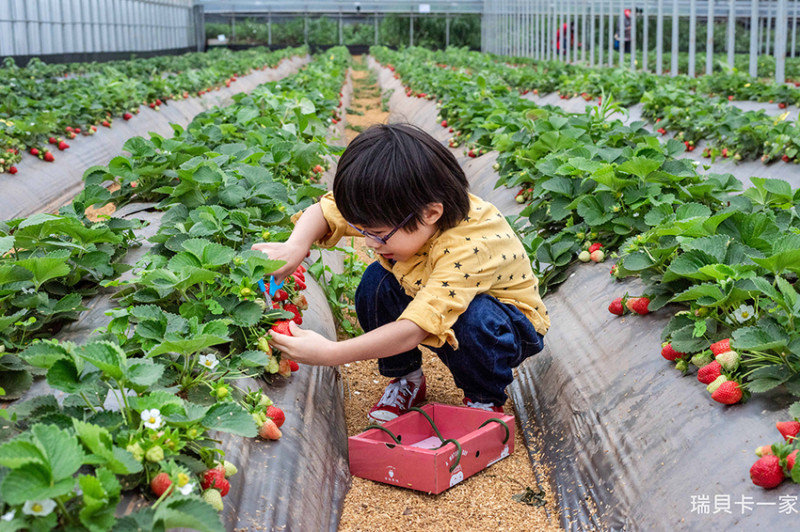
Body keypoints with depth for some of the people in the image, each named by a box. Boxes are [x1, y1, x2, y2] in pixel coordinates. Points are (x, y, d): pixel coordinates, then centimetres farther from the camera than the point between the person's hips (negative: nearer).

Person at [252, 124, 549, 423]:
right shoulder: (399, 211, -21)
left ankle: (486, 399, -7)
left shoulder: (468, 250, -42)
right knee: (377, 282, -18)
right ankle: (406, 378, 3)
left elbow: (414, 329, -46)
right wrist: (295, 247, -32)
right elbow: (325, 211, -10)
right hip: (434, 297, 6)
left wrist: (330, 354, -45)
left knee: (474, 320, -39)